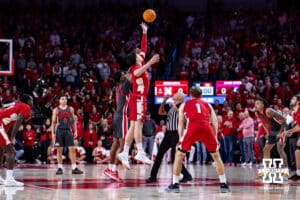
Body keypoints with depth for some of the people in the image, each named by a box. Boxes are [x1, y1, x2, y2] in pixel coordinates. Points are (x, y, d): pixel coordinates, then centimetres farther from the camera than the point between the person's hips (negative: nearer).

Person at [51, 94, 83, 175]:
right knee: (59, 150, 1)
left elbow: (73, 121, 12)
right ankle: (60, 168, 8)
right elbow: (53, 122, 1)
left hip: (68, 130, 2)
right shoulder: (56, 110, 1)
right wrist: (52, 133, -6)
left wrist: (75, 131, 3)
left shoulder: (70, 109, 7)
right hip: (59, 131, -2)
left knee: (72, 149, -4)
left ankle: (74, 168, -3)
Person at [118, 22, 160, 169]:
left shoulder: (140, 65, 18)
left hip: (139, 99, 10)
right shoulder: (136, 67, -8)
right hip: (138, 98, -10)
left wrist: (145, 33, 30)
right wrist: (150, 62, -44)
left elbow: (144, 48, 28)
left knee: (133, 126, 5)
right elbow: (137, 73, -35)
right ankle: (140, 153, -25)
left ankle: (124, 153, 3)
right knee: (138, 124, -16)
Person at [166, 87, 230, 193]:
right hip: (207, 127, 1)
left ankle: (175, 185, 11)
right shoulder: (207, 105, 30)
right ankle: (224, 185, 15)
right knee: (216, 155, 19)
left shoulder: (184, 105, 27)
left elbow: (180, 123, 20)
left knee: (179, 155, 15)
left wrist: (181, 137, 23)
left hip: (192, 128, -1)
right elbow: (215, 122, 19)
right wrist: (215, 137, 22)